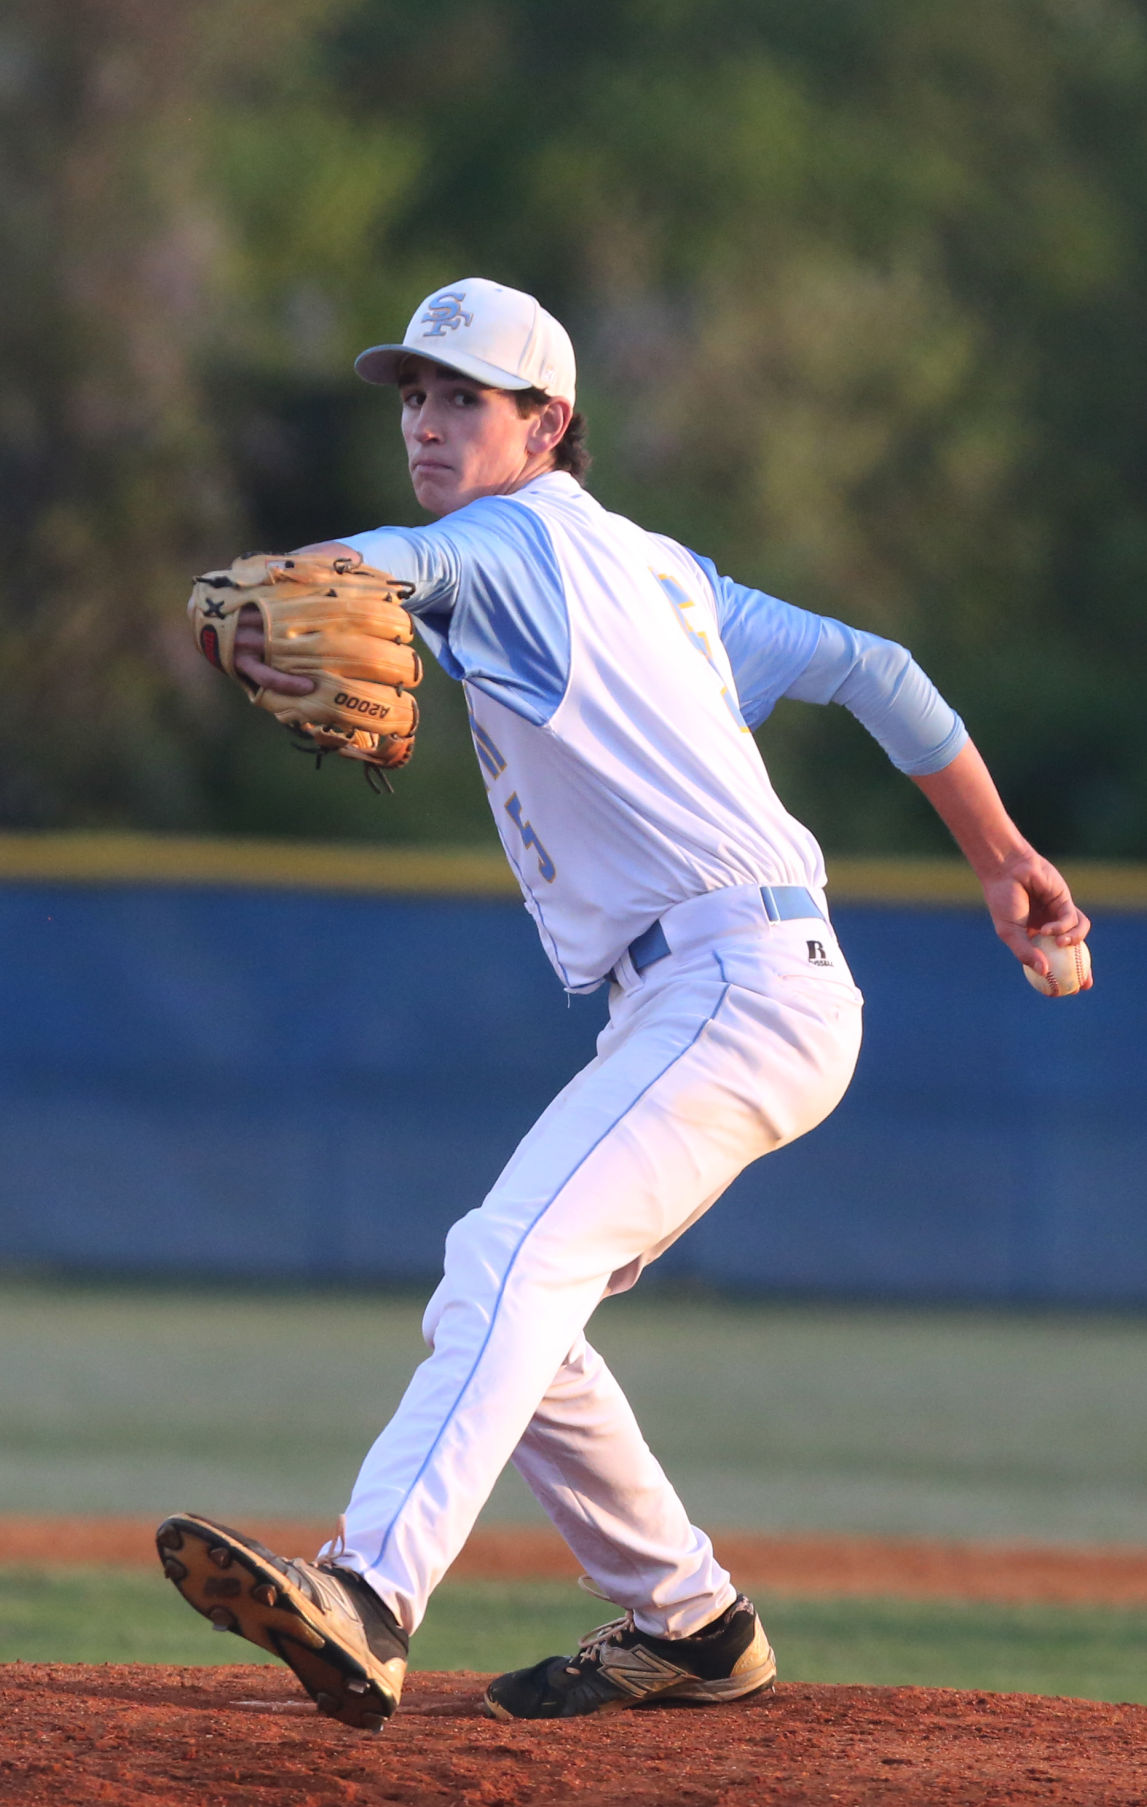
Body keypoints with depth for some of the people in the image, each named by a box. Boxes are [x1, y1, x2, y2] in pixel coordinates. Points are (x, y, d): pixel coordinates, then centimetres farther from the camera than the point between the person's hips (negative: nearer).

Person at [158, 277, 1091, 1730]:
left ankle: (367, 1595, -45)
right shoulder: (656, 572, 24)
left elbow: (396, 561, -26)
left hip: (740, 982, -10)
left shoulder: (521, 539, -3)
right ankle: (687, 1623, 23)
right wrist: (1003, 859, 30)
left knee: (514, 1259, -26)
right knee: (506, 1304, 14)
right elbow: (866, 668, 26)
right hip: (678, 1009, 10)